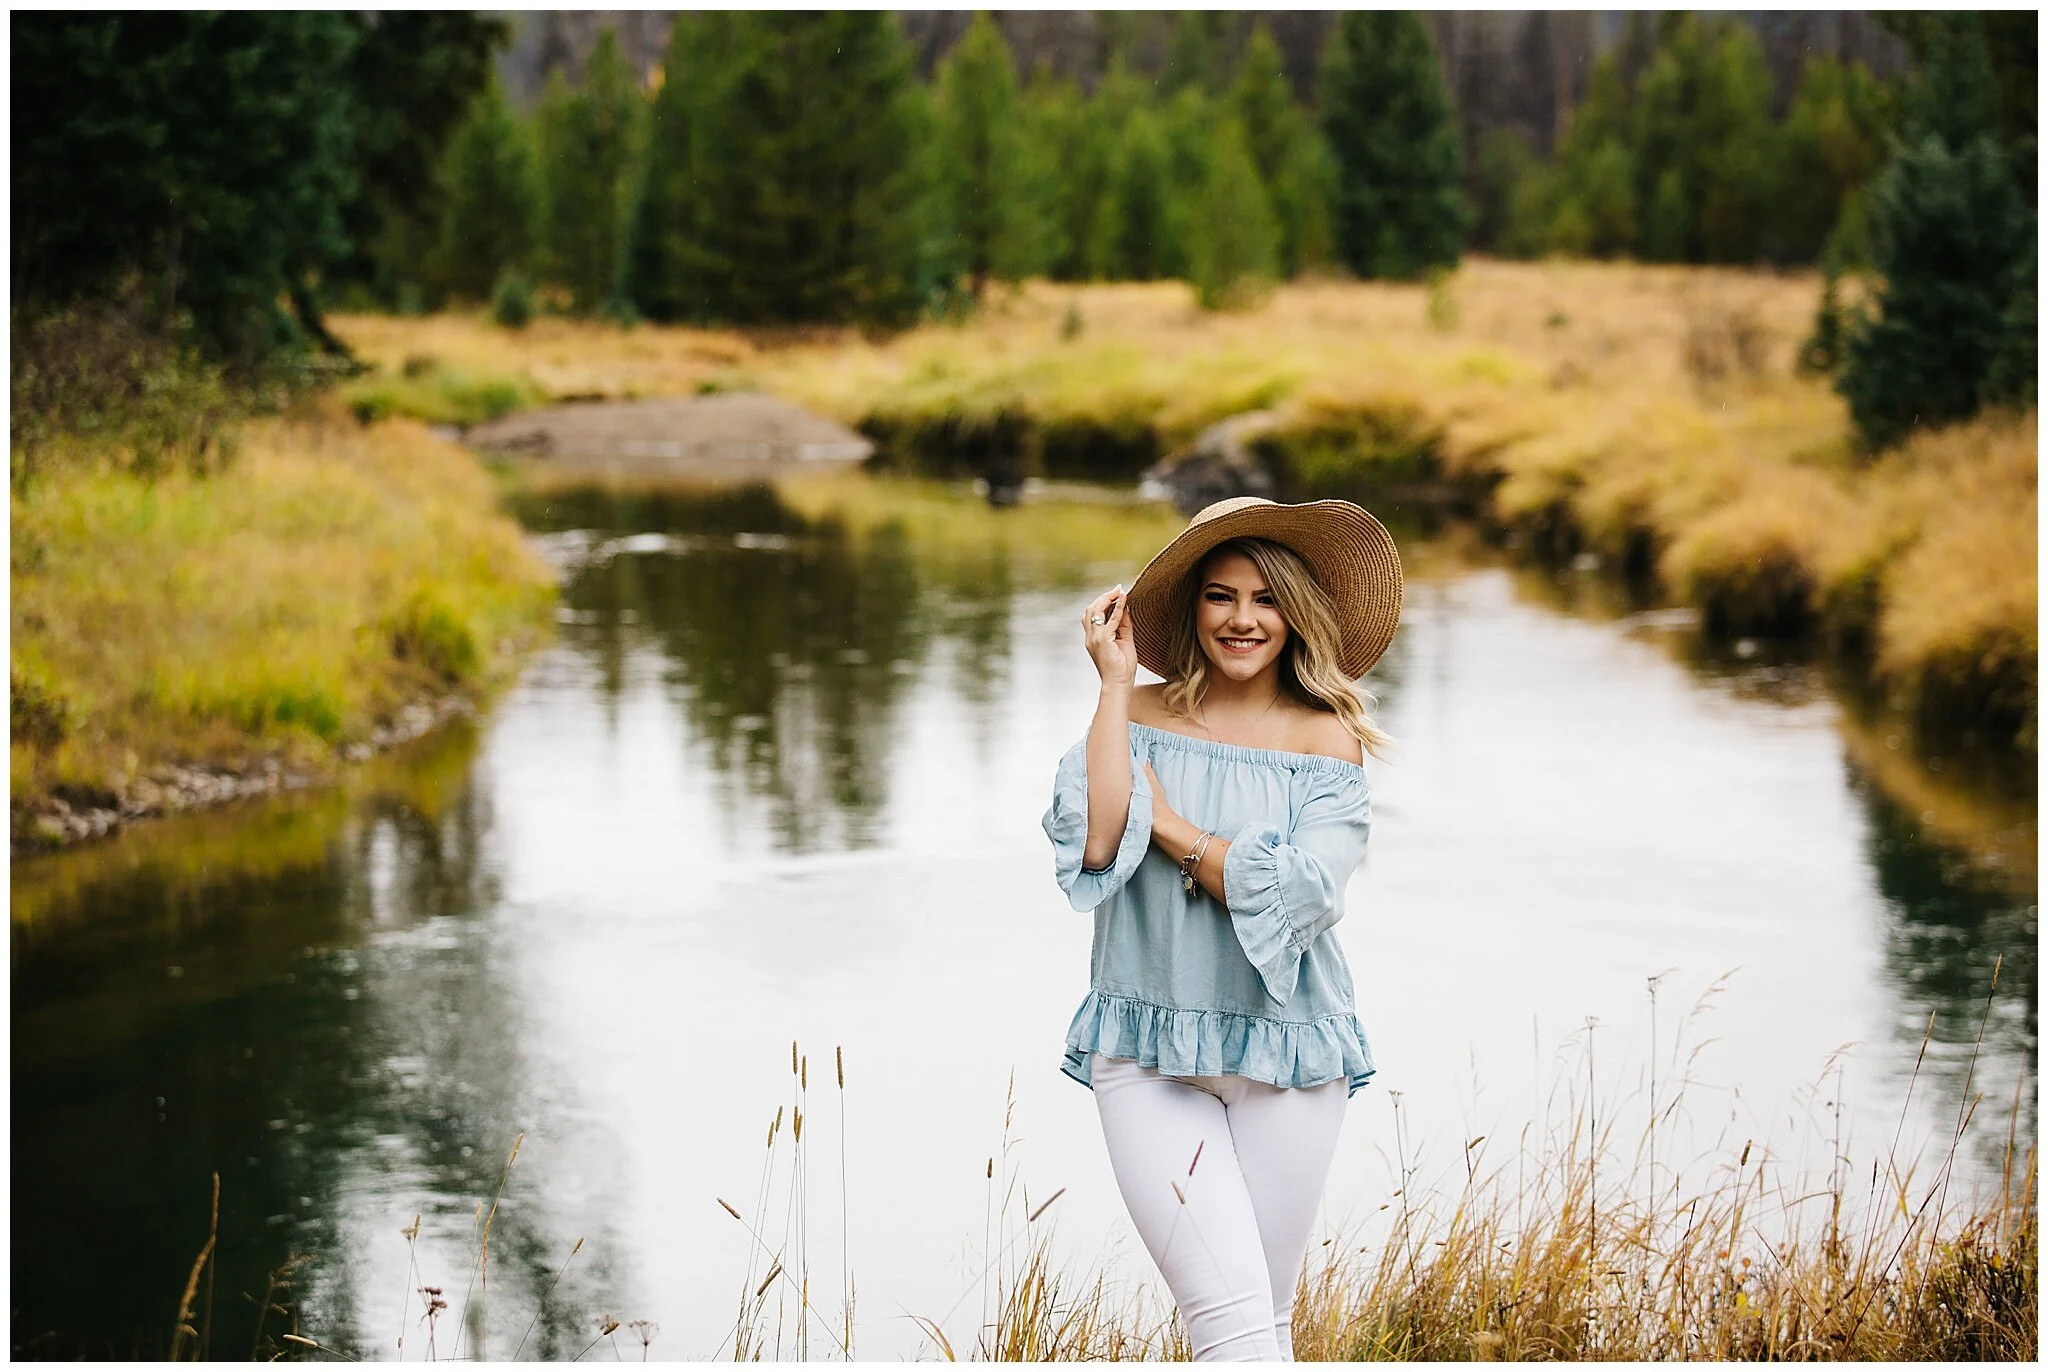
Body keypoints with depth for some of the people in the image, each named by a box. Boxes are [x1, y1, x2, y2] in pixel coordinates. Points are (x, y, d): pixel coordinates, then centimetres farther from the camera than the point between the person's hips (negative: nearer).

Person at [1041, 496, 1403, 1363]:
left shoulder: (1325, 739, 0)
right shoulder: (1141, 718, 2)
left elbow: (1300, 894, -14)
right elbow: (1093, 843, -16)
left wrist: (1167, 824, -8)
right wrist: (1115, 682, -10)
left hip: (1283, 1055, 1)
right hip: (1147, 1054, 0)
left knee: (1265, 1319, 9)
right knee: (1230, 1316, -13)